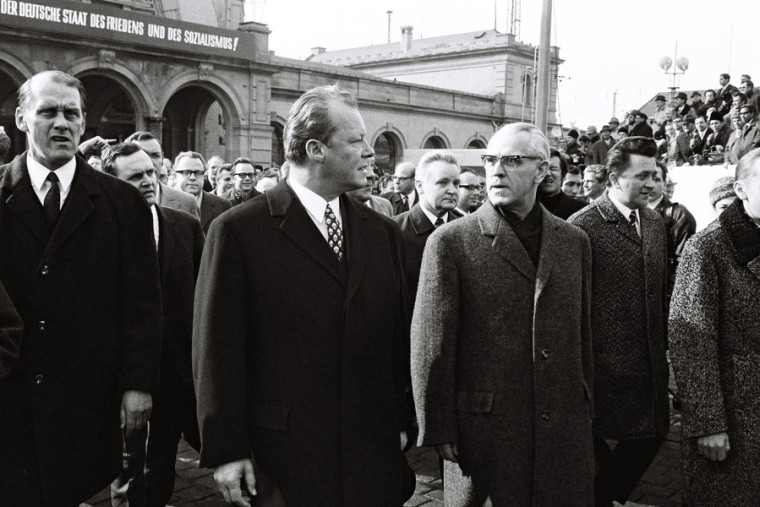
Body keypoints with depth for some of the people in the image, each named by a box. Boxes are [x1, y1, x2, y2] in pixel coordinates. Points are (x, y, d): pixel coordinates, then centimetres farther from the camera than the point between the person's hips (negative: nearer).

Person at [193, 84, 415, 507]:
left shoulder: (383, 232, 8)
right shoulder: (239, 230, -7)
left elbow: (398, 339, 11)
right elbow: (218, 349, -7)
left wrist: (401, 425, 9)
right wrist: (225, 452, -7)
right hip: (282, 453, -4)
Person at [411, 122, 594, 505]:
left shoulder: (574, 242, 8)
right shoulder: (451, 242, -6)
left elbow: (583, 335, 13)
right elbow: (431, 348, -6)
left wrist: (586, 411, 13)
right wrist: (439, 432, -7)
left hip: (566, 429, 4)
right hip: (485, 430, -3)